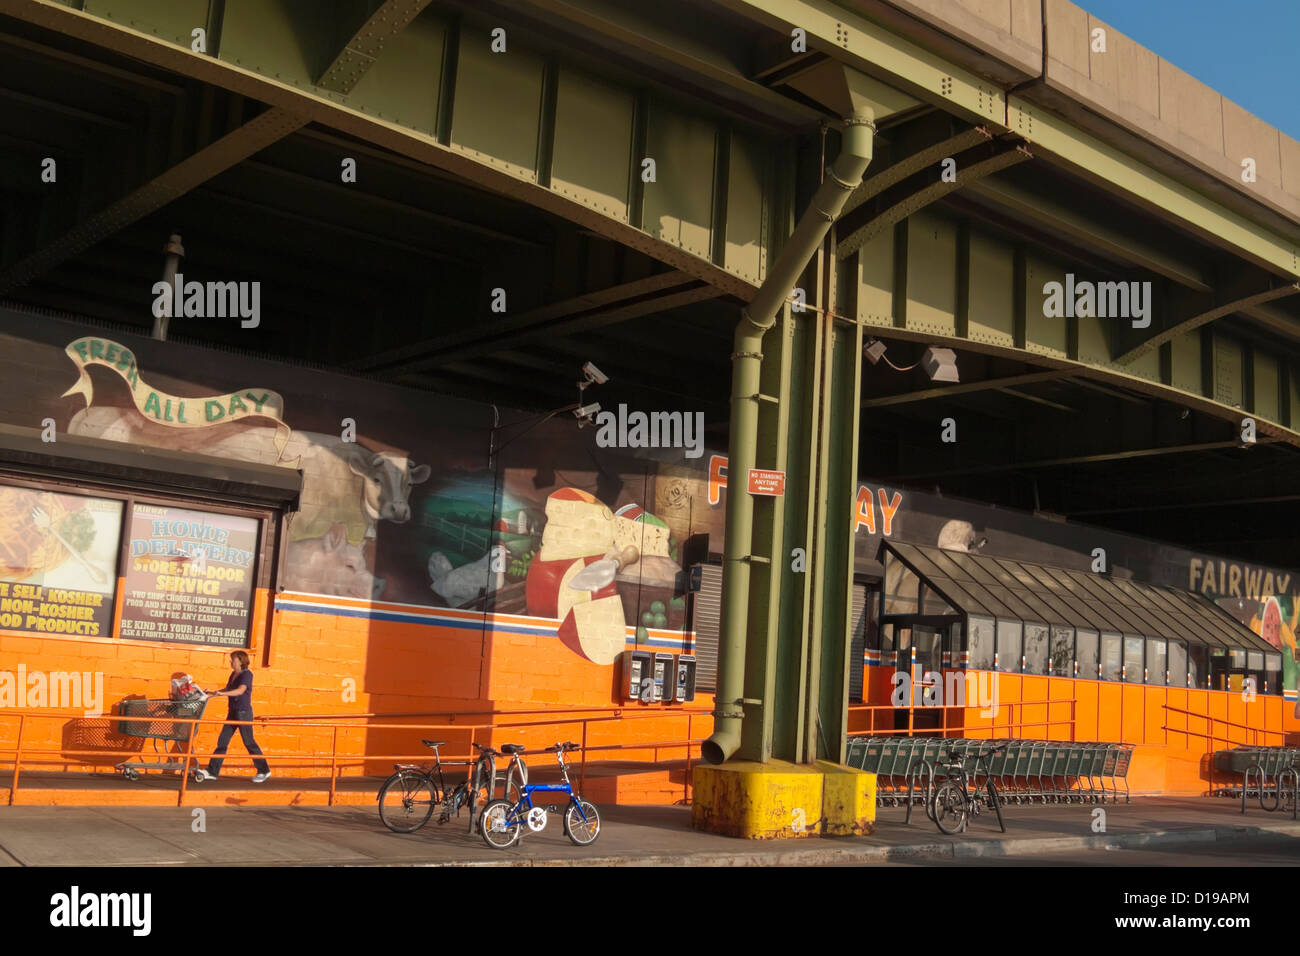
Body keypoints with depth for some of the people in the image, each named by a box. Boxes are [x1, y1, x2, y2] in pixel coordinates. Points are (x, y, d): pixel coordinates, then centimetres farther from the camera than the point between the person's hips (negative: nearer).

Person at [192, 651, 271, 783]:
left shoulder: (247, 674, -13)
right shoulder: (233, 674, 13)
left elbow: (241, 690, -27)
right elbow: (227, 689, 25)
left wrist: (222, 693, -36)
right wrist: (213, 692, 11)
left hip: (244, 712, -8)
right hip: (233, 712, 8)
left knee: (249, 742, -1)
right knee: (222, 741, 4)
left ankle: (264, 771, 10)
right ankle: (212, 772, 6)